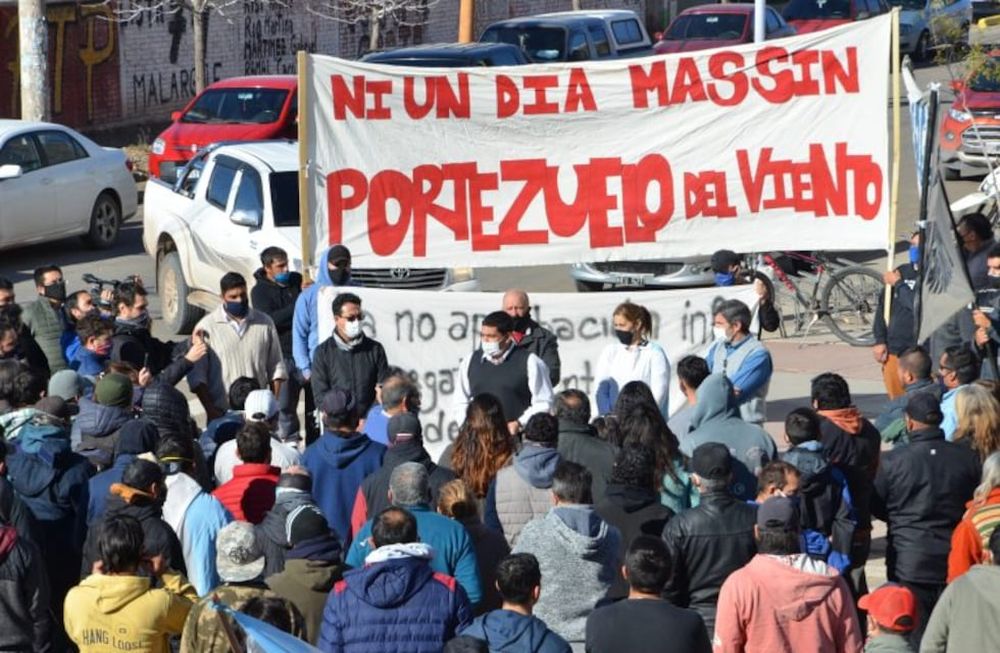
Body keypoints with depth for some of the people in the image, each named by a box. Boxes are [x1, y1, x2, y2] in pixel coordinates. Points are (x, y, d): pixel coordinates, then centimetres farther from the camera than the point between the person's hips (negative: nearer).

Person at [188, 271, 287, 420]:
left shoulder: (264, 323, 9)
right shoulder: (206, 327, 0)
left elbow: (276, 367, 13)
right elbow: (197, 374, -1)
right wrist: (210, 409, -9)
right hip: (222, 414, -2)